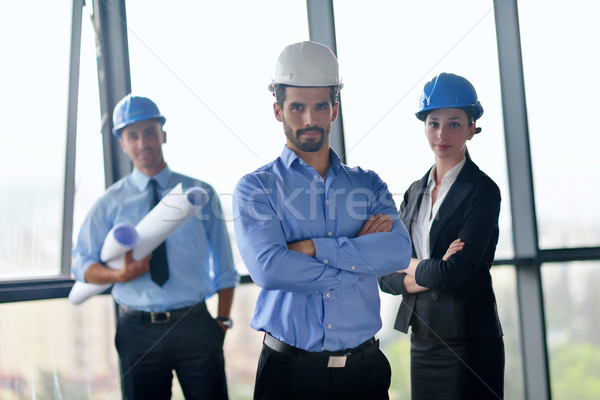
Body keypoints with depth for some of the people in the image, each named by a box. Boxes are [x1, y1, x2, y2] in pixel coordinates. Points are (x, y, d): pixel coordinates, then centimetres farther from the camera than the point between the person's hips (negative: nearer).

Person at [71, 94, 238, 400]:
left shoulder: (200, 194, 5)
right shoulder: (110, 203, 5)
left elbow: (224, 266, 8)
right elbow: (82, 265, 5)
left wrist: (222, 322, 1)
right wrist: (120, 275, -14)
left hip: (195, 326, 0)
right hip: (137, 331, 0)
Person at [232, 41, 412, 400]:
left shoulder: (368, 184, 10)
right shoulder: (256, 188, 0)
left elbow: (399, 251, -9)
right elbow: (268, 268, -17)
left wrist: (313, 247, -15)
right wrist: (360, 263, -10)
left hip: (363, 367, 3)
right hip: (290, 369, -3)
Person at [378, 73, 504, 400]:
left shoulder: (482, 191, -9)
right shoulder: (415, 192, 10)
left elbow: (455, 273, -19)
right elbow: (385, 277, 5)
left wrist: (408, 266, -2)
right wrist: (430, 273, -12)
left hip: (469, 344, -6)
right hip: (422, 342, 6)